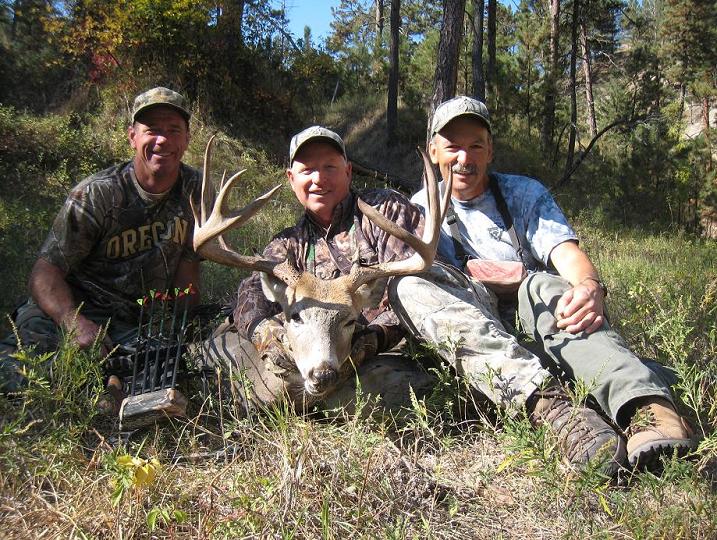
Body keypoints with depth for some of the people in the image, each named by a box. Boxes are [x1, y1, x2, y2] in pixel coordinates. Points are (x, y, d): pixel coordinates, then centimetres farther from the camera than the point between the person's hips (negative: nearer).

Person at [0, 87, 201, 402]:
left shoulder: (196, 190, 2)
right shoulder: (95, 195, -9)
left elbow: (188, 263, 6)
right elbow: (46, 272, -13)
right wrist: (78, 325, -32)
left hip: (139, 325, 4)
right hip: (70, 311, -4)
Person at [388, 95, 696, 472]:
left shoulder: (525, 194, 9)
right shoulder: (421, 209, 13)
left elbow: (567, 252, -8)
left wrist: (590, 286, -31)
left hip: (536, 319, 0)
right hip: (468, 326, 1)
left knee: (543, 286, -34)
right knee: (409, 285, -30)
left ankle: (647, 407, -57)